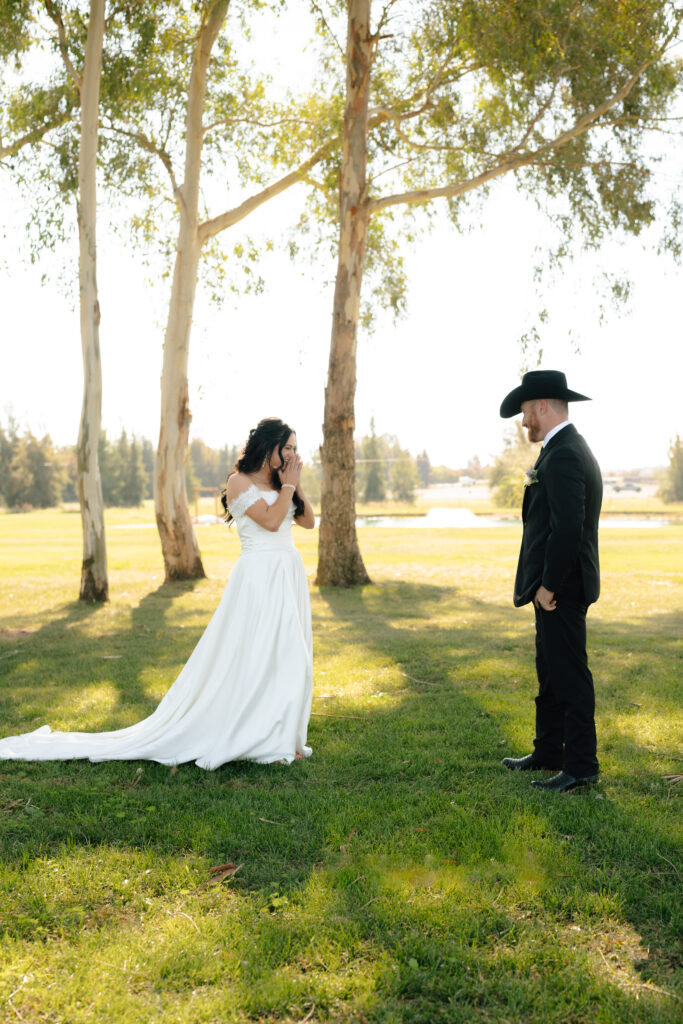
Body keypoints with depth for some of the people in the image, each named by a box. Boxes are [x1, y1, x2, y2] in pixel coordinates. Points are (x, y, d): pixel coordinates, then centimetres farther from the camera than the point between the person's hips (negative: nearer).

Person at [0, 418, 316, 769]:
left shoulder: (278, 483, 15)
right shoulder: (239, 481, -7)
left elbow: (309, 521, 12)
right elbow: (270, 520, -18)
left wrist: (296, 484, 4)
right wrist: (288, 485, -8)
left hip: (289, 575, 8)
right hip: (261, 576, -8)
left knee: (289, 658, 9)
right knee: (256, 657, -8)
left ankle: (281, 736, 19)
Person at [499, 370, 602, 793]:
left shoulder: (563, 457, -19)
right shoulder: (572, 450, 15)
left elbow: (567, 528, -26)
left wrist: (548, 585, -19)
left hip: (561, 589, -11)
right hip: (556, 586, 11)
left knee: (570, 676, -2)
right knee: (550, 674, 19)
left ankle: (581, 766, 8)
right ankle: (548, 752, 31)